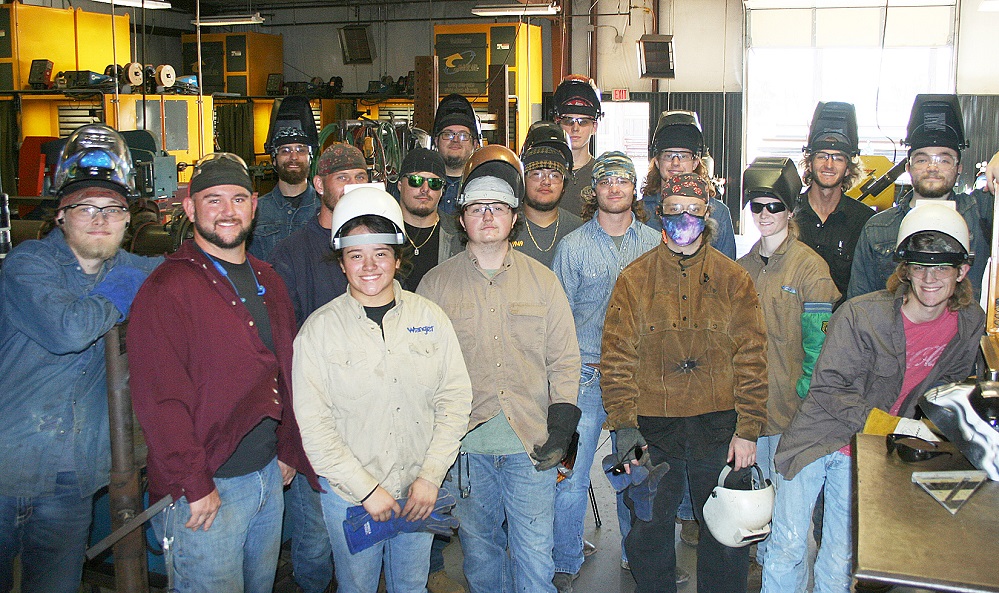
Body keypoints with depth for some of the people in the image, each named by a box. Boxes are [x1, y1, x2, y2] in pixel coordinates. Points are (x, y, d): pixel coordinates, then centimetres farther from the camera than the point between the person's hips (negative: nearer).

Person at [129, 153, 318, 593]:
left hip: (269, 475, 7)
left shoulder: (267, 283, 10)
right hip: (206, 491, -7)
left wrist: (288, 451, 10)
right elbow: (158, 399, -19)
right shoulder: (167, 289, -13)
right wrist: (195, 485, -20)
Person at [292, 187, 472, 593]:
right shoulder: (319, 330, -8)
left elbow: (456, 398, -1)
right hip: (349, 495, -2)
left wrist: (430, 476, -8)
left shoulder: (430, 318, -2)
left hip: (420, 489, 2)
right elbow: (312, 424, -11)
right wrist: (366, 488, -14)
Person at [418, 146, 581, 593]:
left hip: (531, 442, 0)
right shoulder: (435, 284, 3)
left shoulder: (542, 280, 5)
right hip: (466, 443, 0)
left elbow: (564, 359, 7)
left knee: (535, 556, 5)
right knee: (479, 548, 13)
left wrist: (561, 430, -2)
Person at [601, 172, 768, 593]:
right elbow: (616, 359, -1)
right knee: (648, 532, 12)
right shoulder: (634, 279, 2)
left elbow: (751, 360, 1)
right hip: (652, 427, 0)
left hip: (719, 426, 0)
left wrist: (748, 431, -4)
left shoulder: (733, 279, 3)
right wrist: (623, 427, -9)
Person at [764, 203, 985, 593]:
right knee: (788, 549, 0)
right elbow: (829, 390, -17)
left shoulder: (970, 323, -4)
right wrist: (897, 426, -24)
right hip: (818, 439, -3)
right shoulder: (859, 315, -21)